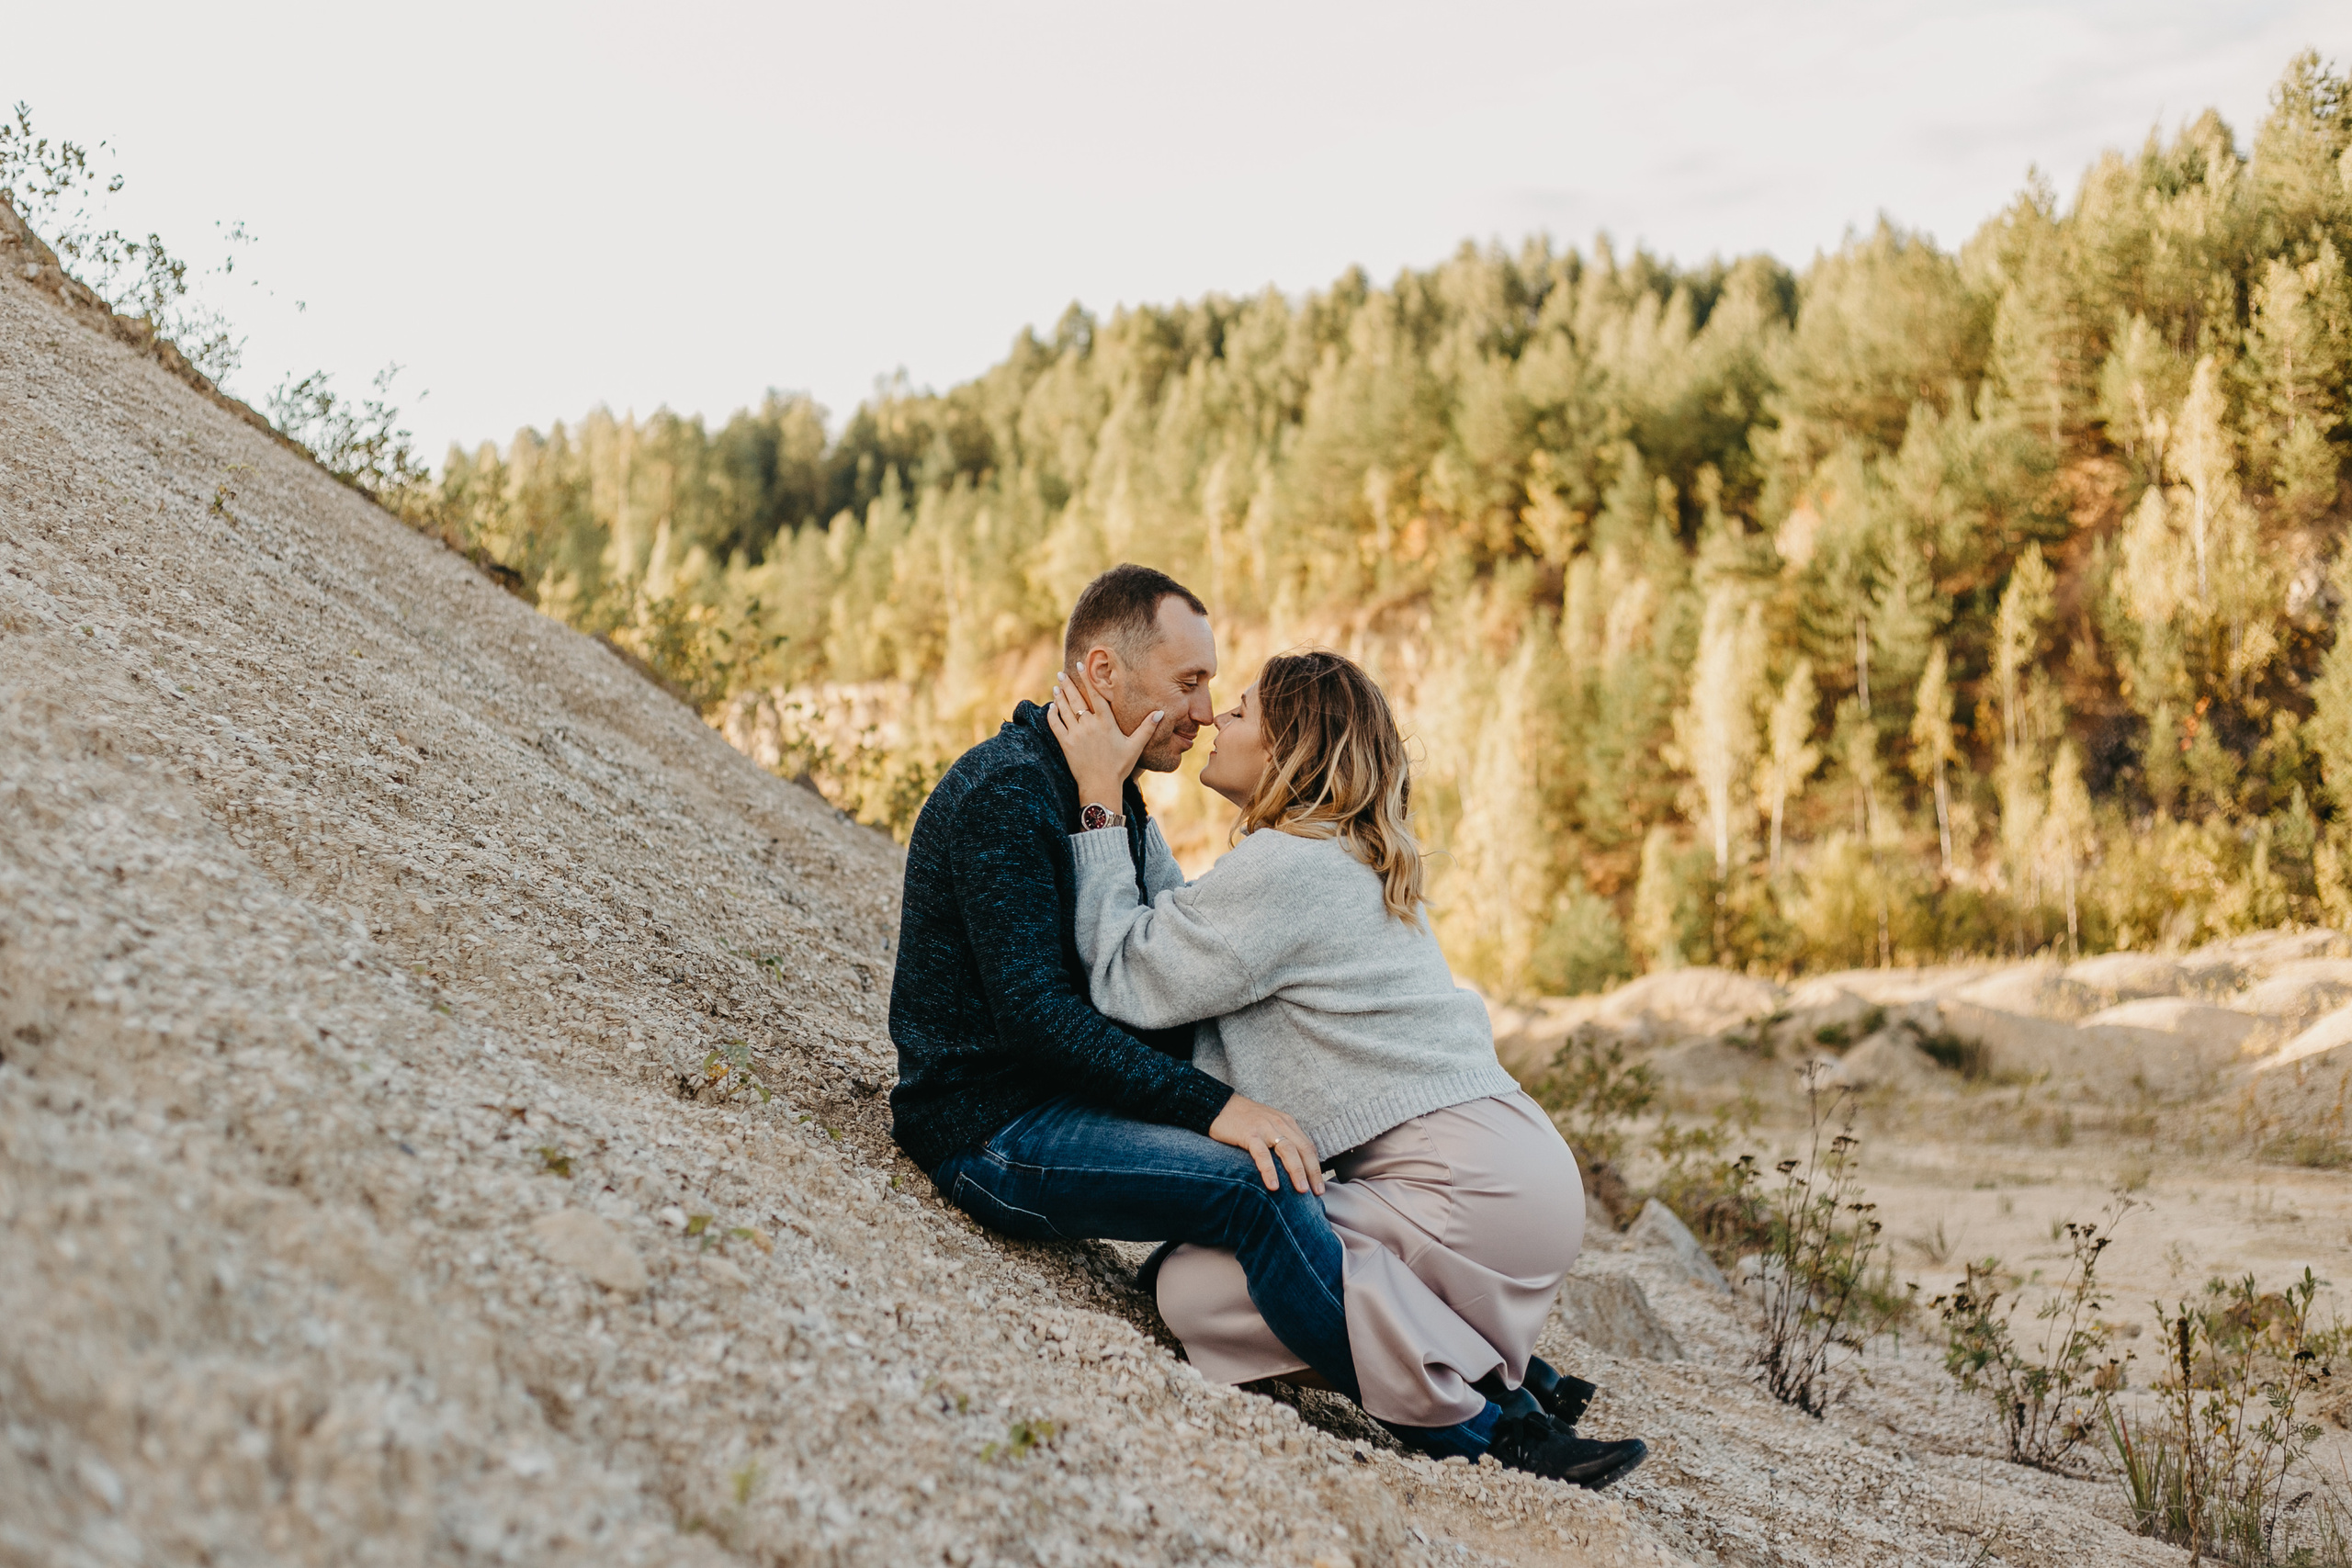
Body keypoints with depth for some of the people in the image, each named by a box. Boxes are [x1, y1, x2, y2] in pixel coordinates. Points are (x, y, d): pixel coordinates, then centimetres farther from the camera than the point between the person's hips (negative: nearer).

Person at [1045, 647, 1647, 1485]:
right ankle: (1503, 1378, 12)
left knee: (1194, 1285, -13)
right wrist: (1118, 795, 24)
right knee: (1223, 1250, 21)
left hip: (1469, 1190, -10)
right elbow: (1180, 934, 22)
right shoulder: (1350, 858, 18)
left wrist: (1099, 802, -5)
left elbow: (1130, 983, -10)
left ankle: (1481, 1422, -9)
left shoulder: (1286, 866, -13)